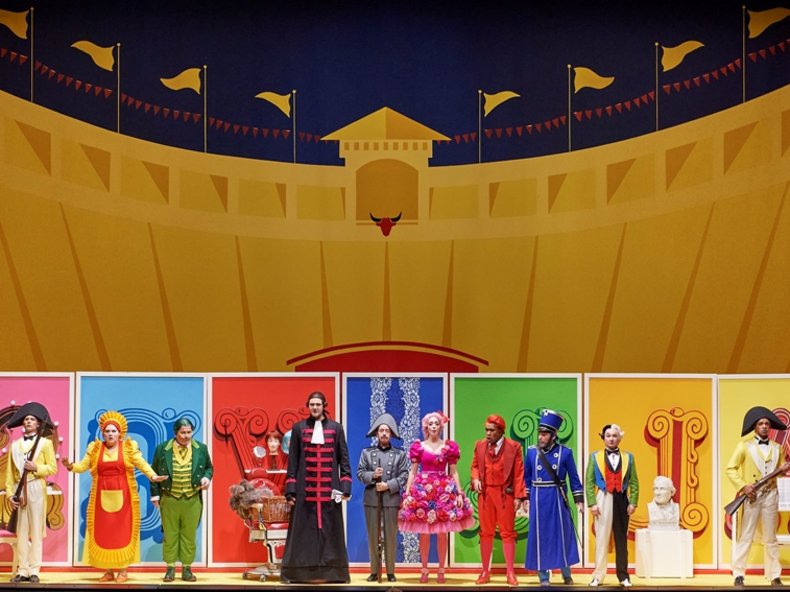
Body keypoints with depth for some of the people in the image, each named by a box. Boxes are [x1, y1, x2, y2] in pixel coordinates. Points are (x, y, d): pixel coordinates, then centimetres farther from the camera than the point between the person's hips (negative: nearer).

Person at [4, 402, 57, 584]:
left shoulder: (45, 443, 6)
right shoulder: (15, 445, 13)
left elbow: (53, 468, 1)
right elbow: (10, 472, 9)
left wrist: (36, 468, -14)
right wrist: (9, 493, 0)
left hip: (36, 489, -3)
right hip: (19, 490, 3)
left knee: (36, 530, -3)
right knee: (21, 531, 1)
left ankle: (34, 571, -2)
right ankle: (22, 570, 2)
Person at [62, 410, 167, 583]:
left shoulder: (129, 447, 1)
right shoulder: (95, 448, 7)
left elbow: (141, 463, -8)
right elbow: (83, 466, 3)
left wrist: (152, 476, -24)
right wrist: (71, 467, -17)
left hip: (123, 497, -2)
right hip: (102, 497, 2)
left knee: (123, 532, -1)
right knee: (103, 533, 2)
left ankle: (123, 570, 4)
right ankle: (108, 570, 8)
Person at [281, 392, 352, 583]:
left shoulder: (336, 428, 6)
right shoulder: (299, 428, 5)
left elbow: (344, 459, 6)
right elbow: (292, 460, 5)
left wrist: (345, 487, -3)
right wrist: (290, 489, -2)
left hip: (329, 488, 0)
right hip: (305, 488, 0)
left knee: (329, 529, 0)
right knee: (304, 530, -2)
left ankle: (330, 572, 2)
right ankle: (303, 572, -1)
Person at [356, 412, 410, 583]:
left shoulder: (400, 454, 8)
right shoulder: (367, 452, 11)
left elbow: (404, 476, -1)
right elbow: (360, 473, 5)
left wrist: (388, 485, -13)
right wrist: (372, 475, -14)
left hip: (391, 498, -1)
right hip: (372, 498, 1)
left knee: (390, 536, 0)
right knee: (373, 536, 3)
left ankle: (390, 572, 6)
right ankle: (374, 571, 8)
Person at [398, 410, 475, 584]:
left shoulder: (449, 446, 5)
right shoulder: (418, 446, 4)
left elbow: (453, 472, 7)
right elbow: (412, 472, 5)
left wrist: (459, 493, -2)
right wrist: (407, 494, -2)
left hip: (444, 490, 0)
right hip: (422, 490, 0)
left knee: (442, 533, 1)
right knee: (424, 533, 0)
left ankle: (441, 570, 8)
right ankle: (424, 570, 9)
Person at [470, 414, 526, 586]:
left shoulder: (513, 447, -5)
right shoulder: (480, 445, 6)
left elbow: (519, 473, -6)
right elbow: (475, 466, 14)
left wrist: (518, 496, -11)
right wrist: (476, 478, -8)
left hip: (505, 494, -3)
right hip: (485, 493, 3)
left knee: (507, 533, 2)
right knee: (486, 533, 8)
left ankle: (510, 573, 6)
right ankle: (485, 572, 15)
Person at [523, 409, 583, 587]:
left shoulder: (565, 452, -4)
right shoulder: (531, 452, 0)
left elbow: (574, 478, 1)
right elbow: (527, 477, 8)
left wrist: (579, 500, -1)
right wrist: (526, 498, 6)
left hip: (558, 500, -1)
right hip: (538, 501, 1)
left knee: (562, 535, 6)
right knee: (540, 537, 3)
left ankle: (566, 574, 22)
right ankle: (543, 577, 11)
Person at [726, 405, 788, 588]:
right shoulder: (745, 446, -1)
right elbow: (731, 468, -4)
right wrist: (743, 486, -15)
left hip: (770, 495, 3)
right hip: (751, 496, -3)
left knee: (770, 537, 6)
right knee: (745, 536, -2)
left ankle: (775, 576, 7)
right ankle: (738, 575, 1)